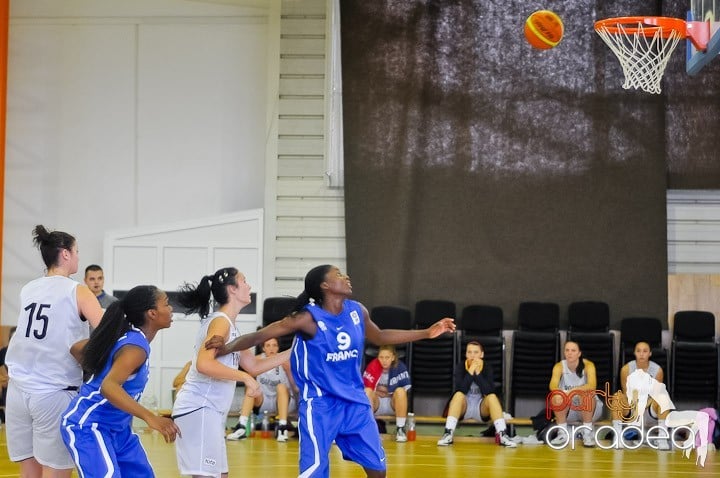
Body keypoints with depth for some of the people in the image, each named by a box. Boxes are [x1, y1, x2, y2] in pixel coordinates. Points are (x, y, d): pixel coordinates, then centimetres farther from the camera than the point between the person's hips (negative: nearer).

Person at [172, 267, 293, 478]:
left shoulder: (229, 325, 18)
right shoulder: (220, 322, -11)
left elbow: (254, 365, 23)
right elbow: (204, 364, -27)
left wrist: (292, 352, 19)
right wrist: (245, 378, -22)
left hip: (210, 411, 11)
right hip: (199, 409, -11)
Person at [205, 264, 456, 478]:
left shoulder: (357, 311, 2)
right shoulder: (308, 319, -16)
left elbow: (379, 337, 22)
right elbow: (260, 335, -17)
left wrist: (427, 333, 20)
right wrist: (226, 347, -34)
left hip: (355, 402, 6)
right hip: (319, 404, -6)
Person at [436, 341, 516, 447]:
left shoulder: (487, 368, -5)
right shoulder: (460, 368, -7)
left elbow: (489, 392, -20)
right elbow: (460, 391, -22)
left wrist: (478, 373, -27)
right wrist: (470, 372, -29)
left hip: (482, 409, 1)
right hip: (463, 408, -1)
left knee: (492, 397, -28)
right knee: (458, 395, -30)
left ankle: (501, 434, -36)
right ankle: (448, 433, -40)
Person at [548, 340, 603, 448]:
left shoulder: (588, 365, -15)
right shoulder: (559, 366, -9)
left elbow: (592, 385, -32)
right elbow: (553, 385, -26)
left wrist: (573, 390, -48)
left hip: (588, 408, -2)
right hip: (568, 410, 2)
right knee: (557, 397, -28)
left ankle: (587, 433, -23)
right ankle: (563, 433, -16)